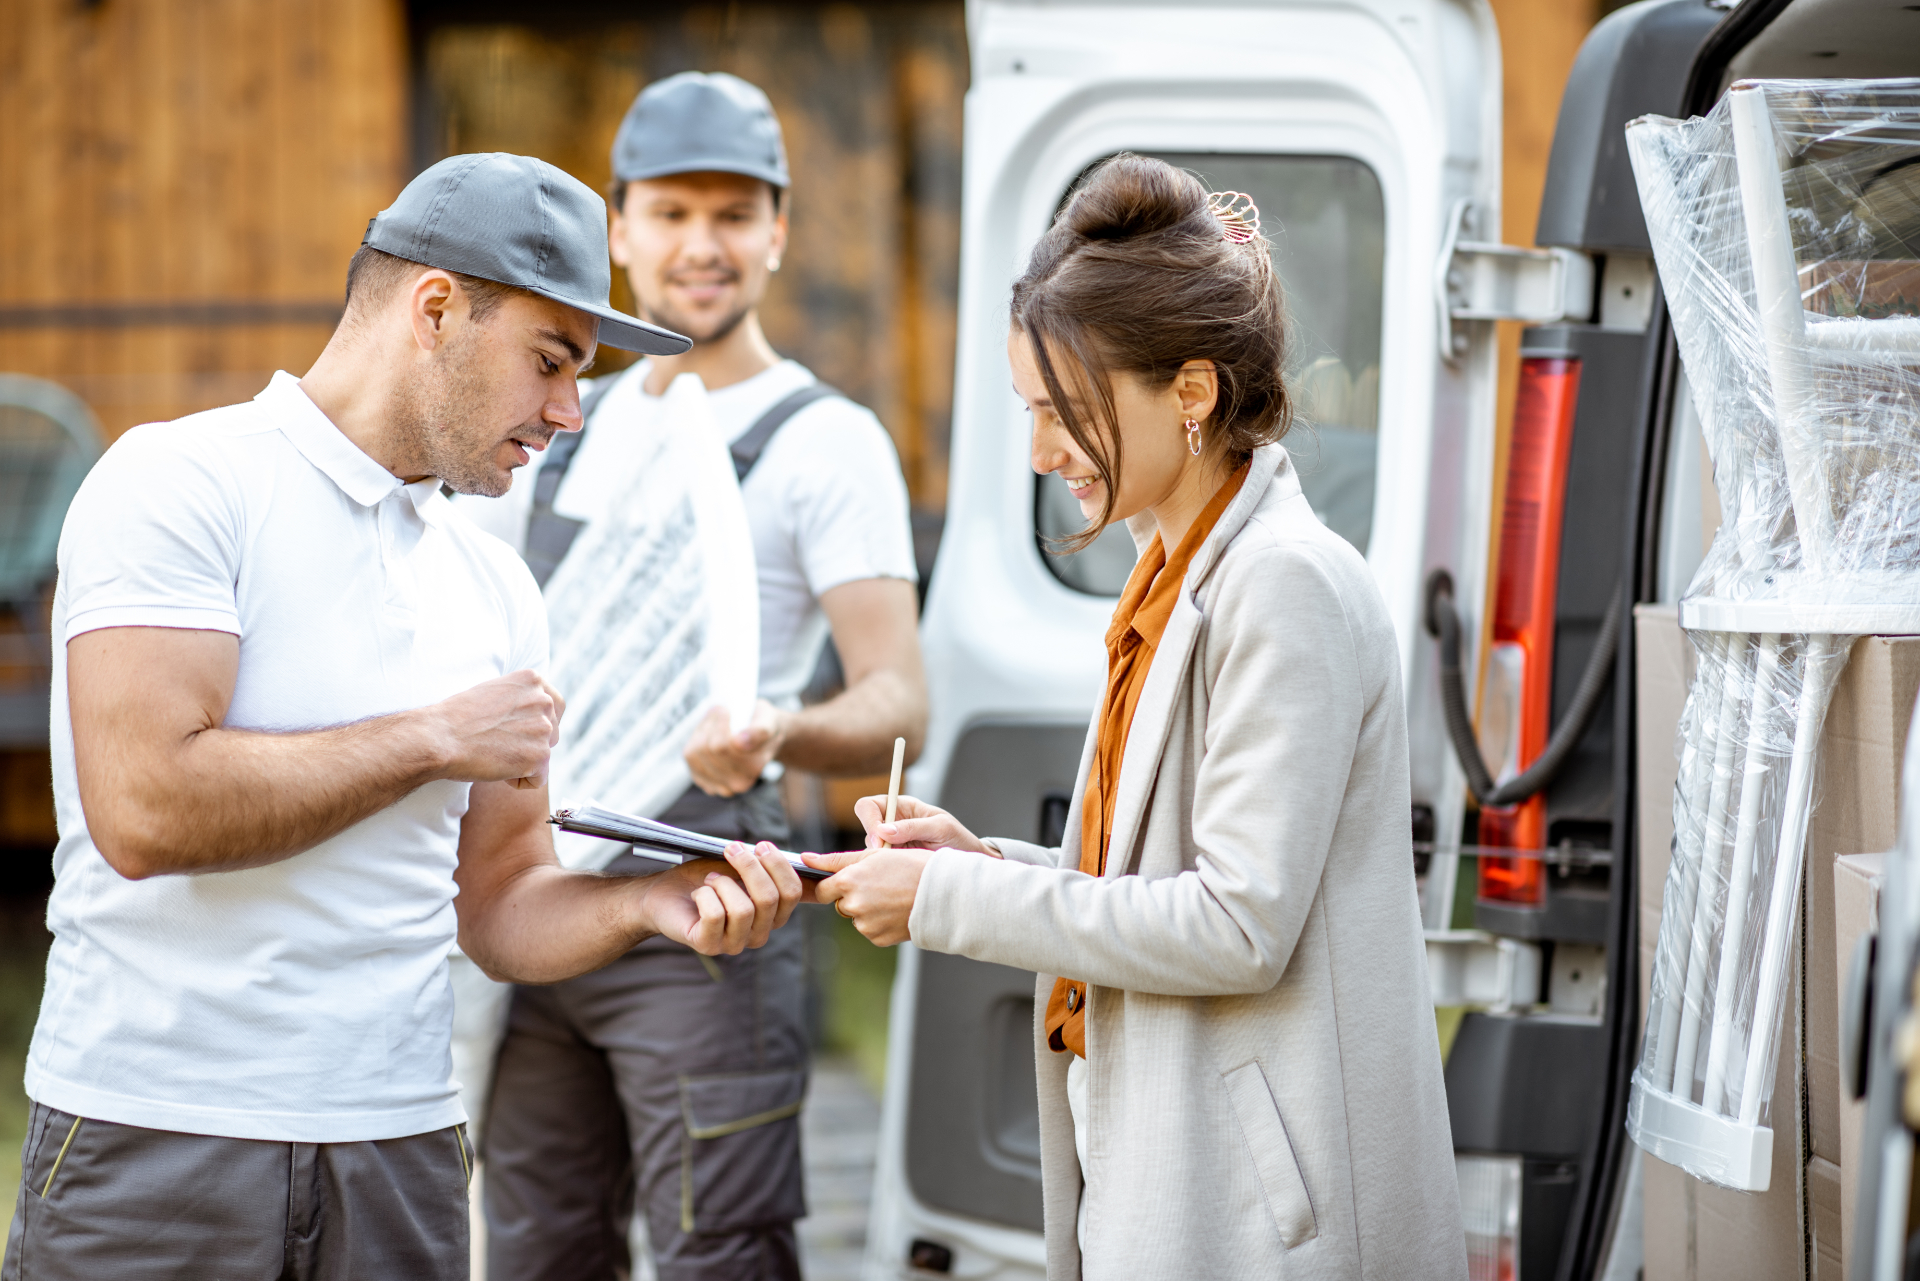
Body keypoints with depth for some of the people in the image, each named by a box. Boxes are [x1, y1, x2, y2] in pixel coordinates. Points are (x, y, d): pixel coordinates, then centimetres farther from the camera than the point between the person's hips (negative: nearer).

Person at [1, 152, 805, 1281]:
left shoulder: (494, 587, 12)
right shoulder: (180, 484, -8)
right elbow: (146, 808, -20)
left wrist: (647, 905, -5)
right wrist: (433, 739, -11)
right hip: (156, 1135, -6)